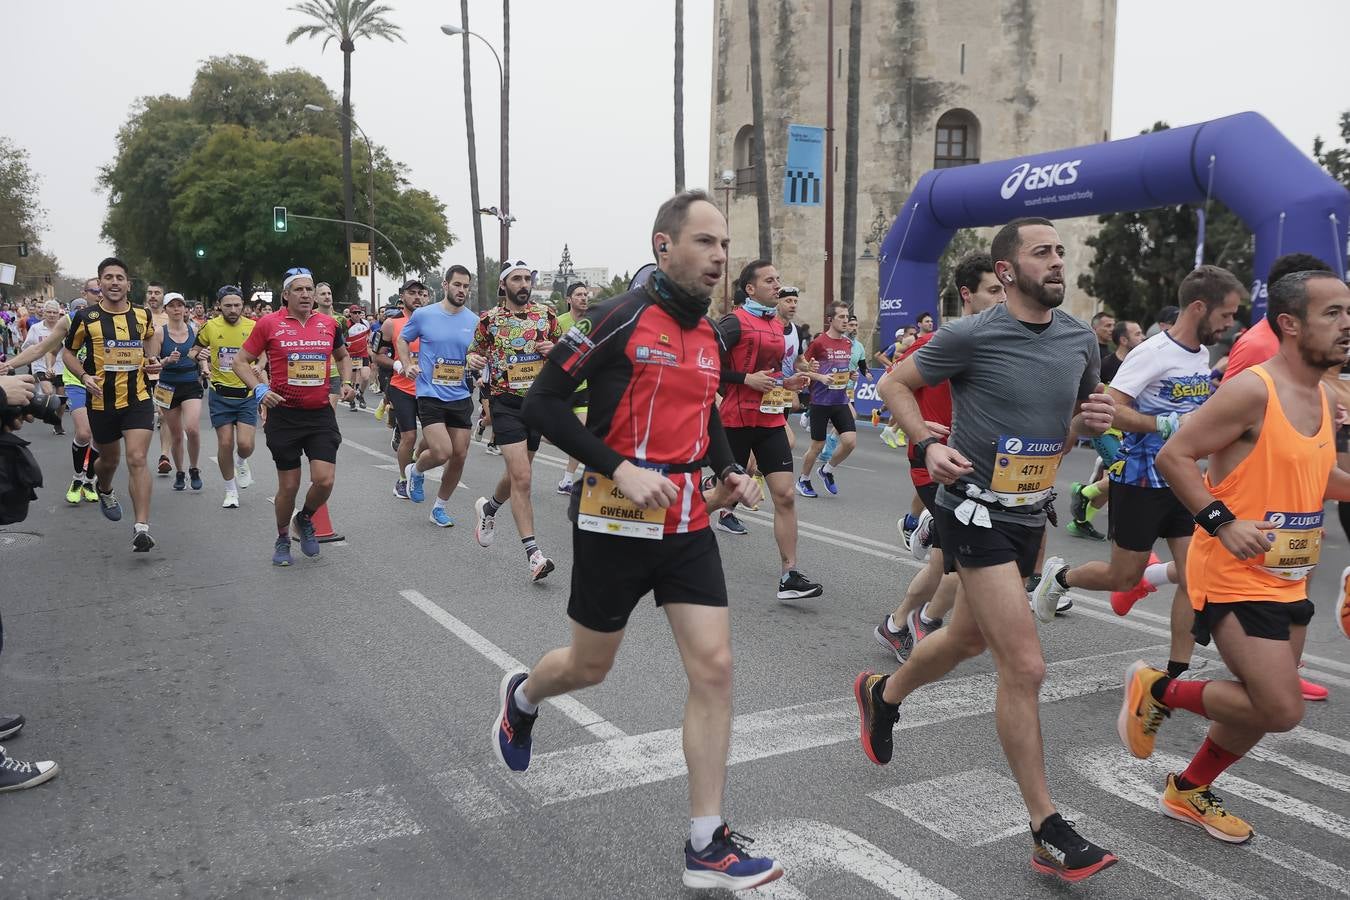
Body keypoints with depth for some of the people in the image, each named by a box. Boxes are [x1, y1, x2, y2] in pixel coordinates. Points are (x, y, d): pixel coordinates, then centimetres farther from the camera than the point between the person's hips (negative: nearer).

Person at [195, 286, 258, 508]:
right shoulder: (210, 327, -2)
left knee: (245, 444, -10)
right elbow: (198, 350, 15)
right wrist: (203, 360, -5)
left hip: (247, 395, 0)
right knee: (225, 443, 1)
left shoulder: (253, 327, -3)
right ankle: (230, 490, 18)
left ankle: (241, 462, 28)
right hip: (220, 395, 0)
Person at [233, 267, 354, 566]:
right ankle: (282, 539, 30)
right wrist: (259, 389, -13)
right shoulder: (269, 324, -4)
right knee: (289, 486, 5)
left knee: (325, 480, -9)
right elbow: (241, 361, 2)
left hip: (321, 414, 2)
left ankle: (305, 520, 24)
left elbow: (343, 355, 24)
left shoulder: (328, 323, 6)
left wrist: (346, 382, 8)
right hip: (284, 415, -2)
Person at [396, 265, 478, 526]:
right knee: (441, 453, -17)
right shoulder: (423, 315, -4)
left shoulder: (474, 321, 4)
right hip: (430, 395, -4)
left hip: (461, 397, 4)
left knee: (459, 456, 5)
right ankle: (415, 471, 20)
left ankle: (439, 507, 26)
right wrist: (407, 365, -3)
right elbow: (402, 340, 12)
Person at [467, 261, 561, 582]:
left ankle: (489, 507, 48)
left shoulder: (546, 314, 6)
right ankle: (533, 553, -12)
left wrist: (554, 349, -9)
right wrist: (473, 358, -11)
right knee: (521, 478, -14)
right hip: (506, 402, -3)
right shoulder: (489, 319, 0)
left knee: (517, 474, 17)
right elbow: (475, 351, 12)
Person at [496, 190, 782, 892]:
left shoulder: (710, 336, 8)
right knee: (590, 666, 12)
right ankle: (521, 698, 50)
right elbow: (542, 402, -14)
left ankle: (706, 848, 8)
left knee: (714, 669, -2)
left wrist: (730, 472, 6)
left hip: (689, 523, 6)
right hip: (616, 521, -5)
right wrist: (619, 468, -23)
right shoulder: (619, 319, -13)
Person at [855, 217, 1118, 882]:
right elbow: (894, 383, -2)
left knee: (969, 637, 23)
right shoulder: (971, 336, -14)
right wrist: (926, 444, -18)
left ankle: (882, 694, 52)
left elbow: (1080, 418, 18)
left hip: (1031, 512, 7)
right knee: (1024, 666, -11)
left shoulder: (1081, 339, 4)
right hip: (975, 510, -7)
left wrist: (1094, 419, -7)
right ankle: (1047, 833, 1)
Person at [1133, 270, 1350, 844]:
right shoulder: (1252, 391, -18)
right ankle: (1156, 689, 10)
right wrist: (1223, 523, -26)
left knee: (1263, 705, 16)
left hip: (1287, 581, 9)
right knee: (1281, 711, -12)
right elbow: (1173, 457, -19)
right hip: (1235, 577, -9)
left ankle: (1189, 792, 35)